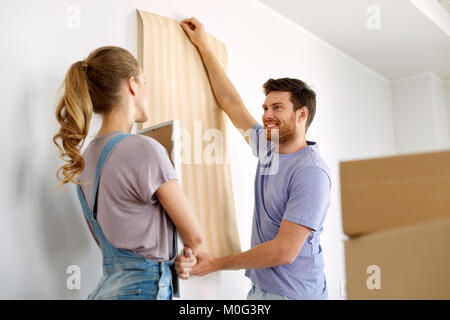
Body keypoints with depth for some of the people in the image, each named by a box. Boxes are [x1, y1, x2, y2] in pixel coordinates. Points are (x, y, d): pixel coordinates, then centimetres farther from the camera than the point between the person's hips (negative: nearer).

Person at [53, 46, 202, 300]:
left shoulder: (85, 157, 6)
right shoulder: (145, 149, -19)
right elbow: (194, 235, -11)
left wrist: (169, 260, 12)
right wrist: (188, 255, 11)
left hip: (109, 286, 8)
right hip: (144, 289, -8)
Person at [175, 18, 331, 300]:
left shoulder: (312, 173, -21)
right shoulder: (269, 149, 2)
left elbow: (285, 251, -23)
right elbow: (231, 102, 9)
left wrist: (216, 264, -17)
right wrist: (204, 46, 14)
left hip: (294, 293, -7)